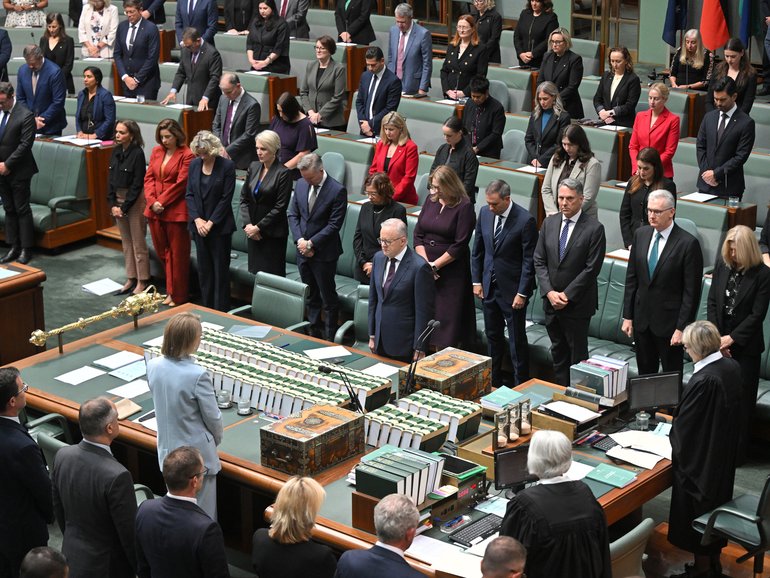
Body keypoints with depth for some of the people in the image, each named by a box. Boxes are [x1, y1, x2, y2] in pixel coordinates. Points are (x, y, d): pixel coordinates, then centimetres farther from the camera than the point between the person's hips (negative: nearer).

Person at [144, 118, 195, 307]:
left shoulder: (186, 155, -9)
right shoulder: (156, 152, 11)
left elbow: (180, 184, -14)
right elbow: (149, 178, 8)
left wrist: (161, 202, -13)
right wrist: (152, 201, -7)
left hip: (176, 212, -6)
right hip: (155, 212, 6)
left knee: (177, 254, 3)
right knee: (162, 252, 14)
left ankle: (177, 295, 12)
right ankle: (171, 289, 28)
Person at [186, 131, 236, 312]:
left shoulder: (227, 166, -9)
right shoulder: (194, 164, 5)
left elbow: (226, 198, -10)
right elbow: (189, 194, 6)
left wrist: (210, 222, -13)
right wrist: (197, 219, -7)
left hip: (220, 226, -4)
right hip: (198, 225, 4)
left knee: (220, 268, 0)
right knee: (203, 268, 10)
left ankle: (221, 309, 6)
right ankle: (206, 308, 19)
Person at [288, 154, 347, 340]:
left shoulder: (337, 191, -16)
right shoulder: (301, 184, 2)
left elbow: (334, 225, -16)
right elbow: (293, 214, 7)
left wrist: (311, 243, -16)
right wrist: (300, 240, -7)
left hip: (324, 253, -6)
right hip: (303, 250, 6)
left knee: (328, 297, 5)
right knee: (310, 295, 17)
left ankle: (330, 337, 15)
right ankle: (313, 330, 29)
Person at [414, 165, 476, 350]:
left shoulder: (464, 207, -9)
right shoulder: (431, 200, 8)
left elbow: (460, 245, -12)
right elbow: (418, 234, 7)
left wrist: (435, 265, -11)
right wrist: (425, 263, -5)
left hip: (451, 271, -5)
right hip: (425, 267, 5)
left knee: (447, 317, -2)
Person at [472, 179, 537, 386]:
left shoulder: (525, 220, -18)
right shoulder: (484, 213, 0)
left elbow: (529, 260, -15)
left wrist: (522, 293, -15)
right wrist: (477, 281, 7)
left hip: (512, 290, -6)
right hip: (489, 287, 6)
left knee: (517, 340, 3)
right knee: (492, 335, 17)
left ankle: (521, 385, 14)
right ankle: (494, 381, 30)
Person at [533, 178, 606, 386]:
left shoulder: (594, 229, -11)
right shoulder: (549, 223, 5)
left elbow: (592, 268, -14)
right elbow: (539, 261, 4)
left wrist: (567, 295, -15)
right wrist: (550, 292, -8)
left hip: (577, 304, -5)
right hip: (551, 302, 5)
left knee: (577, 355, 4)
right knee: (558, 352, 14)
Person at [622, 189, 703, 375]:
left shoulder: (688, 243, -14)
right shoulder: (640, 235, 3)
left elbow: (691, 291, -12)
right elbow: (631, 278, 8)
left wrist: (682, 327, -14)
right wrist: (627, 316, 6)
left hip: (669, 322, -5)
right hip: (642, 319, 5)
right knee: (644, 374, 13)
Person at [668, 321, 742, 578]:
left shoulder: (703, 381, -31)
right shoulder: (732, 367, -6)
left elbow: (684, 424, -20)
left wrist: (673, 438, 2)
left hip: (699, 460, -8)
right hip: (724, 456, 8)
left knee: (697, 511, 8)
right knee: (717, 503, 21)